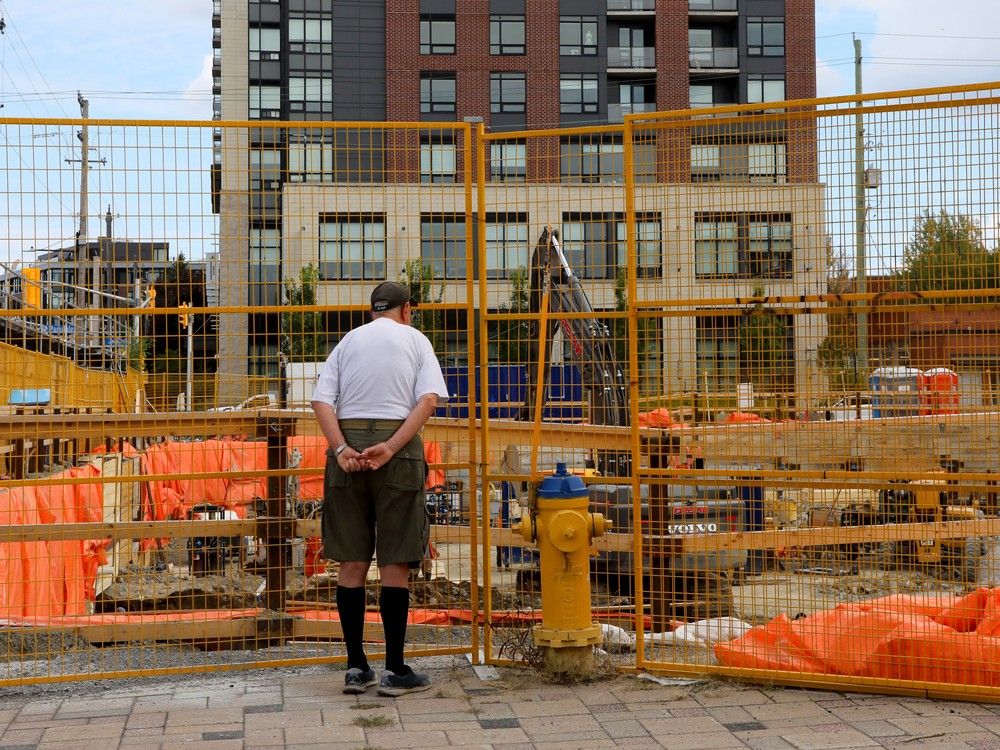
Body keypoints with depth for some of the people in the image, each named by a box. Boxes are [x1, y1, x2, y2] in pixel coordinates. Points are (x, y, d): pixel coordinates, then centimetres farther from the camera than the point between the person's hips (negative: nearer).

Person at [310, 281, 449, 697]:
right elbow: (429, 399, -8)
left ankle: (356, 667, 12)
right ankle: (395, 670, 3)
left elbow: (321, 400, 0)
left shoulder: (349, 340, 15)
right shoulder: (416, 339, 10)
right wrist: (392, 446, -14)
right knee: (395, 563, 1)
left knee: (352, 561, 7)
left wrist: (341, 449, -9)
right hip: (398, 450, -2)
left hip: (348, 449, 3)